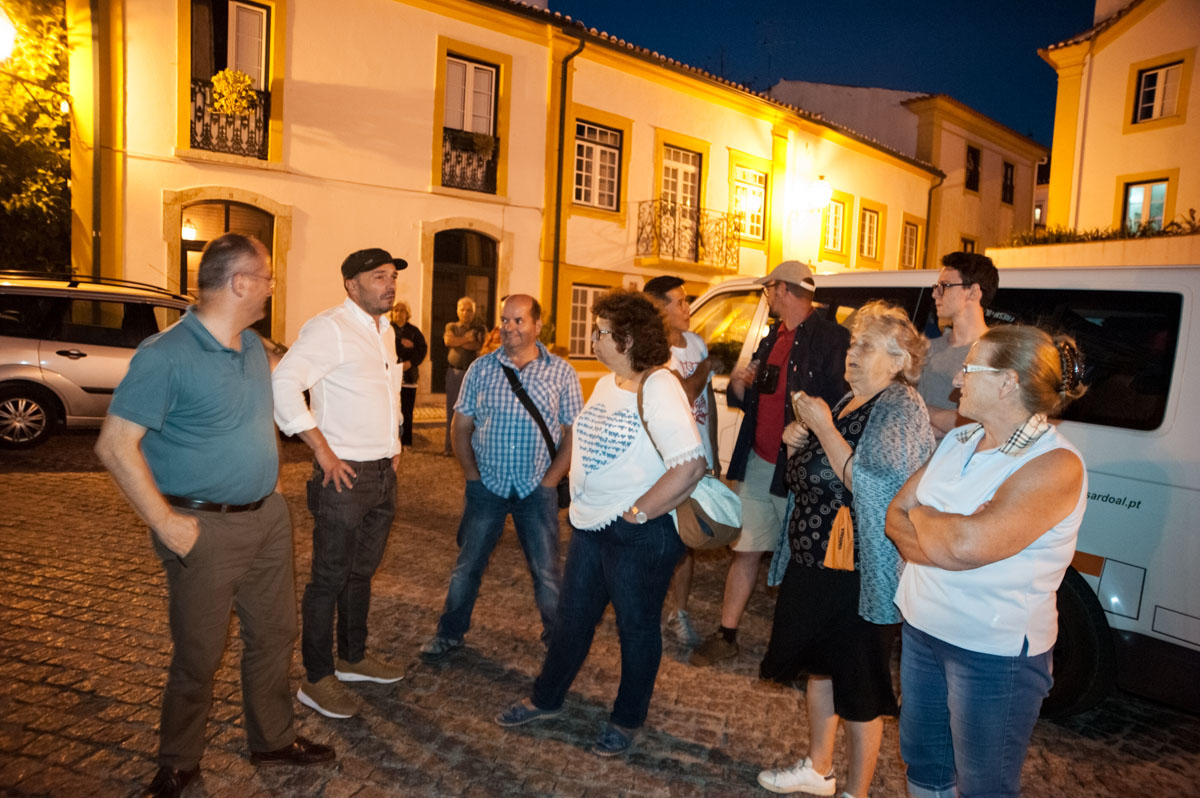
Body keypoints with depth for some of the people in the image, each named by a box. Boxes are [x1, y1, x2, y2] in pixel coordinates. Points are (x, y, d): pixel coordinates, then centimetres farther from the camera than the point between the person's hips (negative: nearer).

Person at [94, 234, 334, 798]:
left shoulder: (254, 346, 6)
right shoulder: (166, 355, -18)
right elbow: (115, 444, -18)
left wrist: (270, 477, 13)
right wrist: (164, 522, -18)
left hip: (267, 514, 7)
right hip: (207, 528, -7)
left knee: (274, 633, 17)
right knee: (198, 655, 8)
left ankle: (273, 740, 37)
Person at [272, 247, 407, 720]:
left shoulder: (385, 332, 14)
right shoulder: (329, 328, -13)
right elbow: (283, 383, -22)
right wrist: (322, 450, -21)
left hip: (383, 473, 8)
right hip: (345, 475, -8)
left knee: (362, 571, 19)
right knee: (330, 578, 2)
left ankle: (353, 658, 34)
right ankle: (317, 679, 16)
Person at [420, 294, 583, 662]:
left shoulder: (562, 373, -2)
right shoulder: (481, 368, 2)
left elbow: (573, 434, -1)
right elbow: (461, 426, 6)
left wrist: (550, 480, -8)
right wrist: (472, 475, -2)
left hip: (537, 490, -1)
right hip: (486, 486, 1)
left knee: (547, 571, 8)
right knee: (466, 565, 10)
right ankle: (450, 634, 29)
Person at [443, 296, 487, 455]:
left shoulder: (480, 328, 9)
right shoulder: (451, 327, 12)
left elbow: (478, 345, -12)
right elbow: (448, 340, -10)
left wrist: (458, 341, -9)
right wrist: (467, 338, -9)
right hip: (454, 372, 1)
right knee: (452, 410, 4)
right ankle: (450, 446, 11)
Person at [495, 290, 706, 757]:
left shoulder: (658, 388, -21)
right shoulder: (607, 383, 8)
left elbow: (691, 465, -30)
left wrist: (636, 512, -23)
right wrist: (583, 501, 10)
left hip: (639, 533, -8)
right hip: (591, 524, 8)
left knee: (636, 626, 11)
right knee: (573, 616, 20)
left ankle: (628, 721, 32)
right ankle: (547, 698, 40)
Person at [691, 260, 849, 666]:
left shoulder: (832, 338, -10)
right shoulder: (772, 340, 16)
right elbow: (747, 401, 21)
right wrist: (738, 386, 1)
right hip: (758, 466, 7)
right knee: (746, 550, 13)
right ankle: (726, 636, 25)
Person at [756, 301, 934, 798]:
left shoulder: (900, 408, -16)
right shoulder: (847, 402, 10)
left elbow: (869, 483, -29)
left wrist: (823, 427, -22)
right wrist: (798, 444, 3)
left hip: (859, 576, -9)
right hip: (812, 562, 9)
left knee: (859, 690, 7)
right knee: (818, 667, 22)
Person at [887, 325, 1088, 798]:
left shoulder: (1055, 465, -20)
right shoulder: (958, 440, 5)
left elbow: (969, 543, -32)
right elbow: (896, 514, 3)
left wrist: (921, 517, -12)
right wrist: (944, 535, -17)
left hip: (994, 653, -7)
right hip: (921, 628, 7)